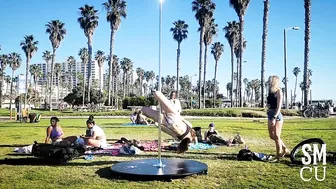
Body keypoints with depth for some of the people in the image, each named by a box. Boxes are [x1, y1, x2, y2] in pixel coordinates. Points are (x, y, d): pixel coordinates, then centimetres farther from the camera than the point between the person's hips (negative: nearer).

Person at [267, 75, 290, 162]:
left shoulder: (278, 92, -11)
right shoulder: (270, 91, 10)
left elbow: (279, 107, -18)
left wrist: (274, 118, -26)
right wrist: (268, 105, 0)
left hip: (277, 116, -8)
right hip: (270, 115, 8)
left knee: (276, 136, -3)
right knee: (272, 136, 12)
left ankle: (278, 157, 6)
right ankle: (285, 149, 29)